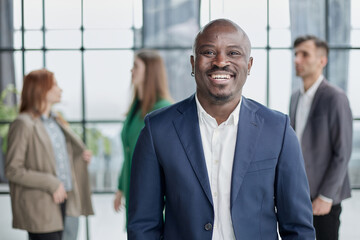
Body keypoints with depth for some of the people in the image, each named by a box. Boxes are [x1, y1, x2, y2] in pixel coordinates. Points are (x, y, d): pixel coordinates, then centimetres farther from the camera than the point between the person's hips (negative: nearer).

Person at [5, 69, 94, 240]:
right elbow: (12, 170, -15)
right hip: (40, 208, -8)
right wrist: (51, 184, -19)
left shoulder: (56, 120, 14)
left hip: (61, 199, 8)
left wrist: (80, 156, 7)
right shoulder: (24, 124, -12)